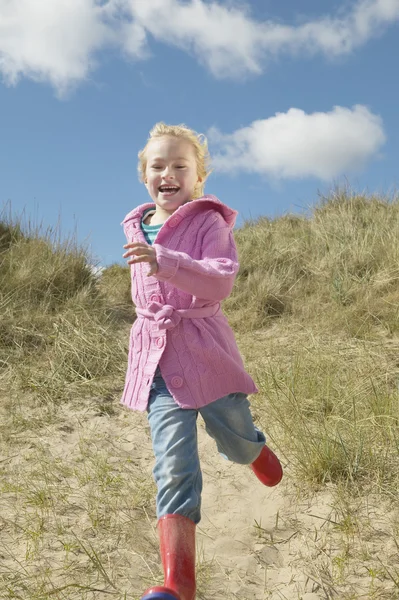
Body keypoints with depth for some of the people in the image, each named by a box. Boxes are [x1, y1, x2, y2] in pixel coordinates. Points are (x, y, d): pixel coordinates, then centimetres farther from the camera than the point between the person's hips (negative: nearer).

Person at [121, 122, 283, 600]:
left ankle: (256, 451, 57)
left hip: (204, 350, -3)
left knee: (237, 443, 16)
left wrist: (163, 261, -36)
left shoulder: (208, 221, -8)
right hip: (155, 357, 3)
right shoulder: (137, 226, 10)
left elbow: (222, 279, -25)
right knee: (173, 466, -7)